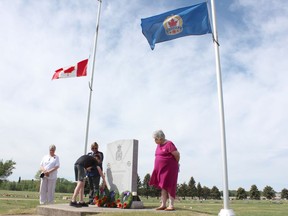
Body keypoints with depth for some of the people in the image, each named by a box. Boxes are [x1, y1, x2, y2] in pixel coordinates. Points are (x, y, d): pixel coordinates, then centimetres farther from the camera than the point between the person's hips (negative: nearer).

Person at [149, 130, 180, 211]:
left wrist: (175, 164, 1)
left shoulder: (169, 144, -15)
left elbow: (177, 154, -15)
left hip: (169, 169, -8)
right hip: (161, 169, 8)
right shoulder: (159, 145, 11)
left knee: (169, 186, -5)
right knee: (163, 187, 9)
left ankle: (171, 205, 1)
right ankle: (163, 205, 14)